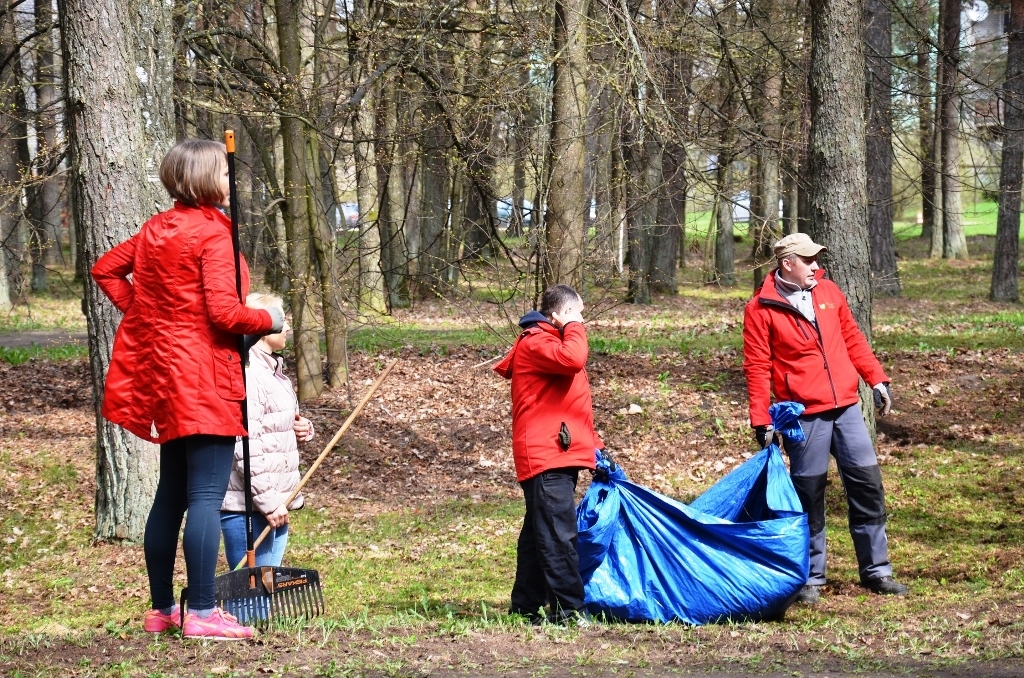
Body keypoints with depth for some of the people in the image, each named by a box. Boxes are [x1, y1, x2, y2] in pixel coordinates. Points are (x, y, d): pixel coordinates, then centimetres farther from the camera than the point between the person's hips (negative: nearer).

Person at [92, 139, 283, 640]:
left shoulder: (156, 229, 11)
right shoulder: (212, 233, -13)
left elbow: (105, 270, 20)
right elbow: (224, 312, -19)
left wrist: (139, 310, 17)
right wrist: (269, 320, -3)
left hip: (163, 369, 9)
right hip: (204, 375, -9)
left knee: (171, 494, 14)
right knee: (207, 495, -9)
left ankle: (161, 609, 19)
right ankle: (201, 613, -12)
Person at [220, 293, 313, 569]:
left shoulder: (273, 371, 16)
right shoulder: (245, 374, -15)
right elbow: (246, 449, -21)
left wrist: (302, 429, 7)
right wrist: (268, 502, -20)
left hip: (274, 504, 10)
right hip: (248, 508, -10)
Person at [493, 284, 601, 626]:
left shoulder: (550, 341, 24)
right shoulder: (535, 343, -10)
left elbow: (573, 405, 29)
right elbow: (573, 359, -30)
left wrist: (593, 443, 23)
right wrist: (573, 327, -12)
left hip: (559, 455, 11)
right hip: (546, 457, -11)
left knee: (539, 534, 13)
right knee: (558, 536, -13)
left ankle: (527, 607, 18)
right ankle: (571, 609, -15)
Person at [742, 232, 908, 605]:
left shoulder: (828, 292, 10)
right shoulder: (761, 309, -5)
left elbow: (852, 339, 18)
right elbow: (757, 368, -7)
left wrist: (876, 379, 11)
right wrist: (761, 420, -11)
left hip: (846, 407, 5)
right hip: (804, 416, -5)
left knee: (867, 484, 4)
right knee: (809, 495, 1)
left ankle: (876, 571, 14)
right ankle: (811, 578, 13)